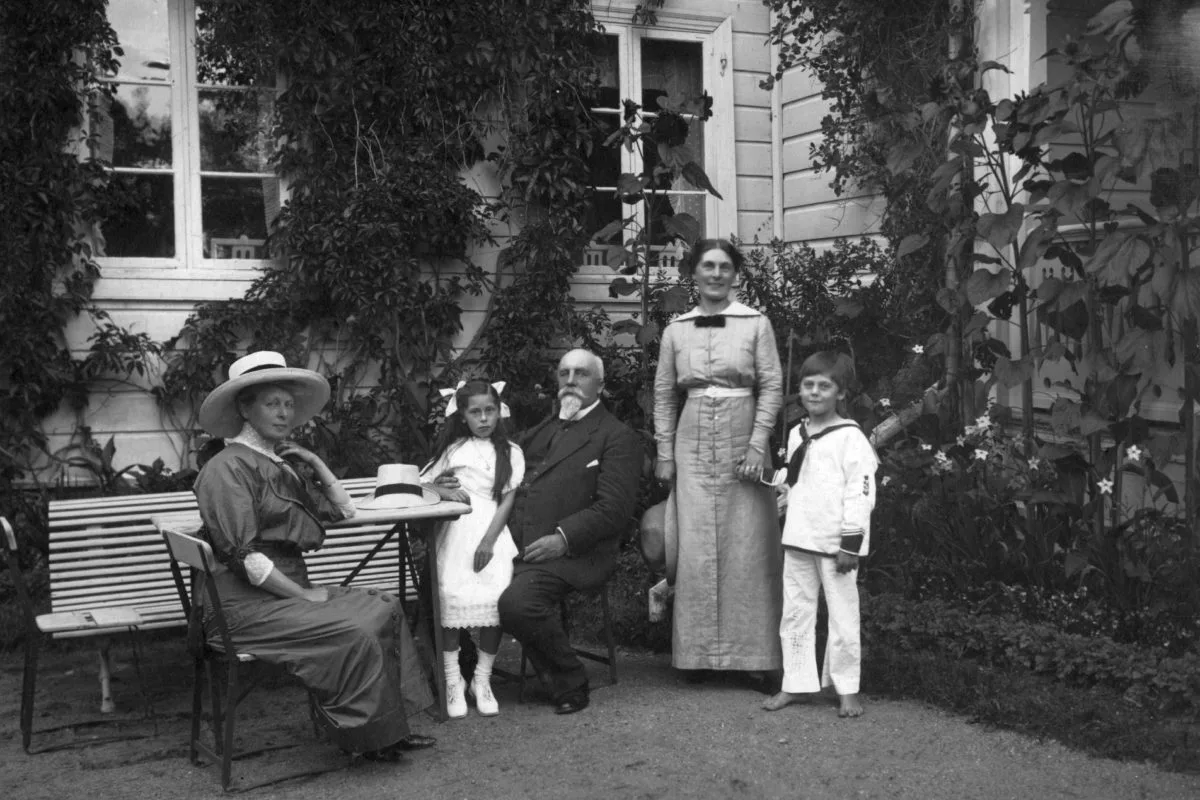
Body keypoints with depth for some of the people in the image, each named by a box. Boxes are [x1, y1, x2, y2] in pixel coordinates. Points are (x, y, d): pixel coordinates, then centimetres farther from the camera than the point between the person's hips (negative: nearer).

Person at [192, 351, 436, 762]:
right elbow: (243, 556, -19)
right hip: (247, 604, -10)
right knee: (353, 632, -23)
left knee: (384, 607, 0)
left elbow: (343, 511, 21)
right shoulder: (228, 467, -11)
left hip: (289, 589, 10)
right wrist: (303, 594, -15)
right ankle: (363, 736, -6)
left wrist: (314, 461, 10)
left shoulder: (279, 465, 18)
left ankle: (388, 727, -2)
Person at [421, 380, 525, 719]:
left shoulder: (510, 452, 13)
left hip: (492, 531, 0)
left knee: (495, 596, -22)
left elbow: (507, 500, 4)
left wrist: (488, 541, -9)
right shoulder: (454, 449, 16)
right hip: (456, 529, 0)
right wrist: (446, 492, -3)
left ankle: (482, 680, -8)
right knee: (451, 595, -21)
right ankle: (453, 680, -12)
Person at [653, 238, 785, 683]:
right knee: (695, 550, 2)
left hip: (742, 444, -2)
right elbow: (664, 394, 10)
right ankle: (697, 652, 11)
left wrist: (758, 445, -9)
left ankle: (752, 654, 7)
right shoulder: (676, 330, 7)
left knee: (746, 549, 0)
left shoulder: (756, 324, 2)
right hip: (692, 445, 2)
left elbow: (772, 386, 0)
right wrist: (665, 454, 5)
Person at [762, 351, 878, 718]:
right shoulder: (796, 435, 12)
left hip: (835, 544, -6)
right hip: (798, 540, 7)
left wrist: (851, 544, -17)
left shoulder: (850, 438, -10)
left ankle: (846, 689, 13)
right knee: (795, 614, 10)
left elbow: (860, 494, -14)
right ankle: (795, 684, 18)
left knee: (842, 616, 3)